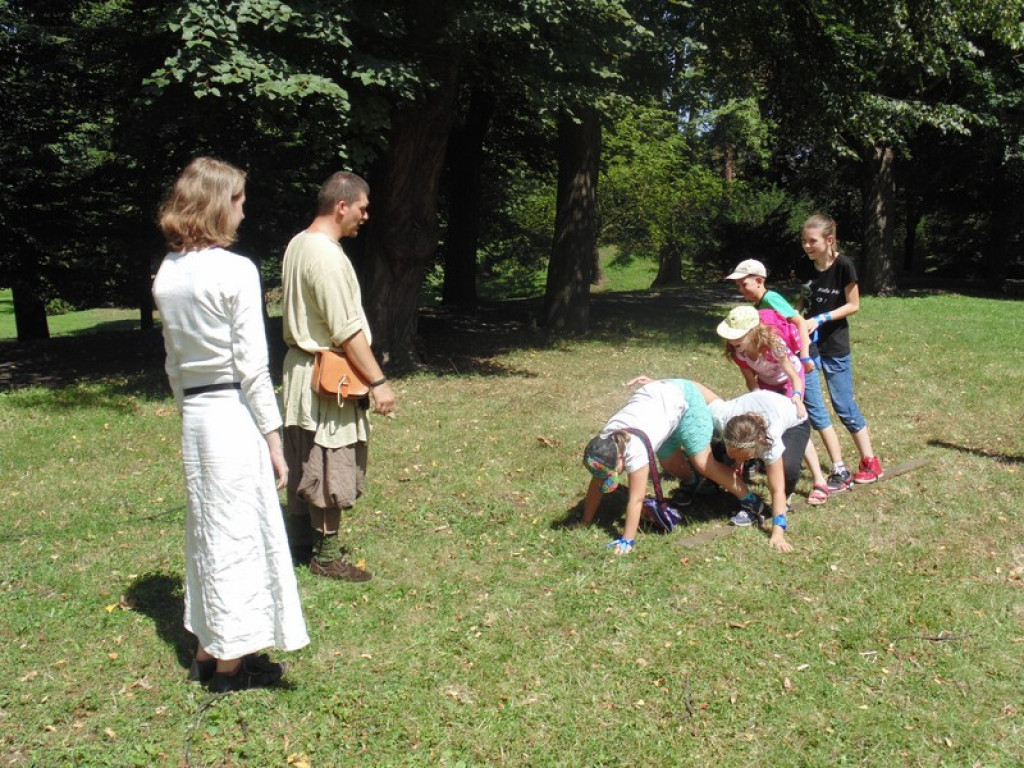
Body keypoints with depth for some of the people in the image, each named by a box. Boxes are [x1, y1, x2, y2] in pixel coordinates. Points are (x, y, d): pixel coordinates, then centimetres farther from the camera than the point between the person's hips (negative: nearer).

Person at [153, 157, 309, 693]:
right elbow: (251, 366, -15)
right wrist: (273, 436, -9)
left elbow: (173, 361, 12)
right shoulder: (235, 271, -14)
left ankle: (208, 647, 29)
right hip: (235, 412, -7)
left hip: (194, 415, 7)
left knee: (206, 529, 17)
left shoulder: (166, 275, 7)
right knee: (239, 534, 4)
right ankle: (232, 662, 16)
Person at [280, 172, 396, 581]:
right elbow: (348, 331, -24)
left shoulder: (298, 245, 9)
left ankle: (300, 535, 32)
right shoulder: (327, 257, -22)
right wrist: (378, 382, -20)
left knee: (305, 462, 19)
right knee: (330, 468, 0)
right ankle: (326, 556, 11)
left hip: (302, 366, 10)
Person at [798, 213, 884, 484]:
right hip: (809, 342, 5)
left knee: (844, 405, 0)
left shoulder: (843, 265, -15)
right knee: (809, 402, 4)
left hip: (835, 345, -5)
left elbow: (853, 305, -11)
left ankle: (870, 462, 14)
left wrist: (820, 319, -18)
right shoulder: (807, 267, 1)